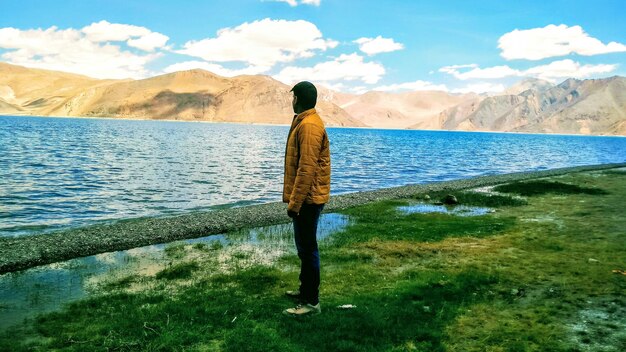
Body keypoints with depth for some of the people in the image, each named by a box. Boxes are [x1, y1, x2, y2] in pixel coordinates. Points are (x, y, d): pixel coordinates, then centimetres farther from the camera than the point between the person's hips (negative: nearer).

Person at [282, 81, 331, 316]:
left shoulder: (309, 126, -18)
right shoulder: (304, 122, 15)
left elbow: (307, 169, -23)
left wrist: (294, 202, -22)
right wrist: (293, 198, 20)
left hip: (307, 199, -10)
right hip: (307, 197, 10)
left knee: (307, 249, -4)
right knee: (304, 247, 19)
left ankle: (311, 302, 5)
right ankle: (306, 289, 32)